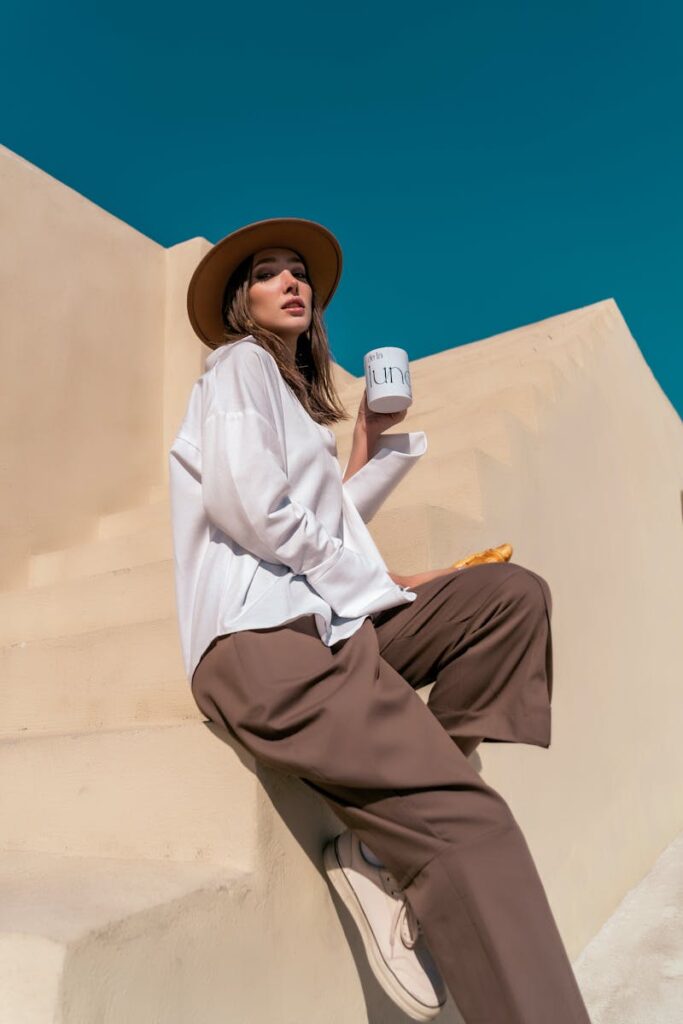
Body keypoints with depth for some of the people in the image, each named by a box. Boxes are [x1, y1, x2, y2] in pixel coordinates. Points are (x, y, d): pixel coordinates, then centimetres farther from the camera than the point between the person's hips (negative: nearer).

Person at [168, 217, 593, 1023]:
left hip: (330, 624, 9)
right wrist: (377, 583, -5)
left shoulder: (293, 396, 30)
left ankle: (391, 830, -8)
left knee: (515, 594, -2)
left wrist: (371, 445, 23)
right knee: (470, 825, -21)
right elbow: (247, 504, -14)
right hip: (263, 641, -9)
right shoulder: (240, 363, 3)